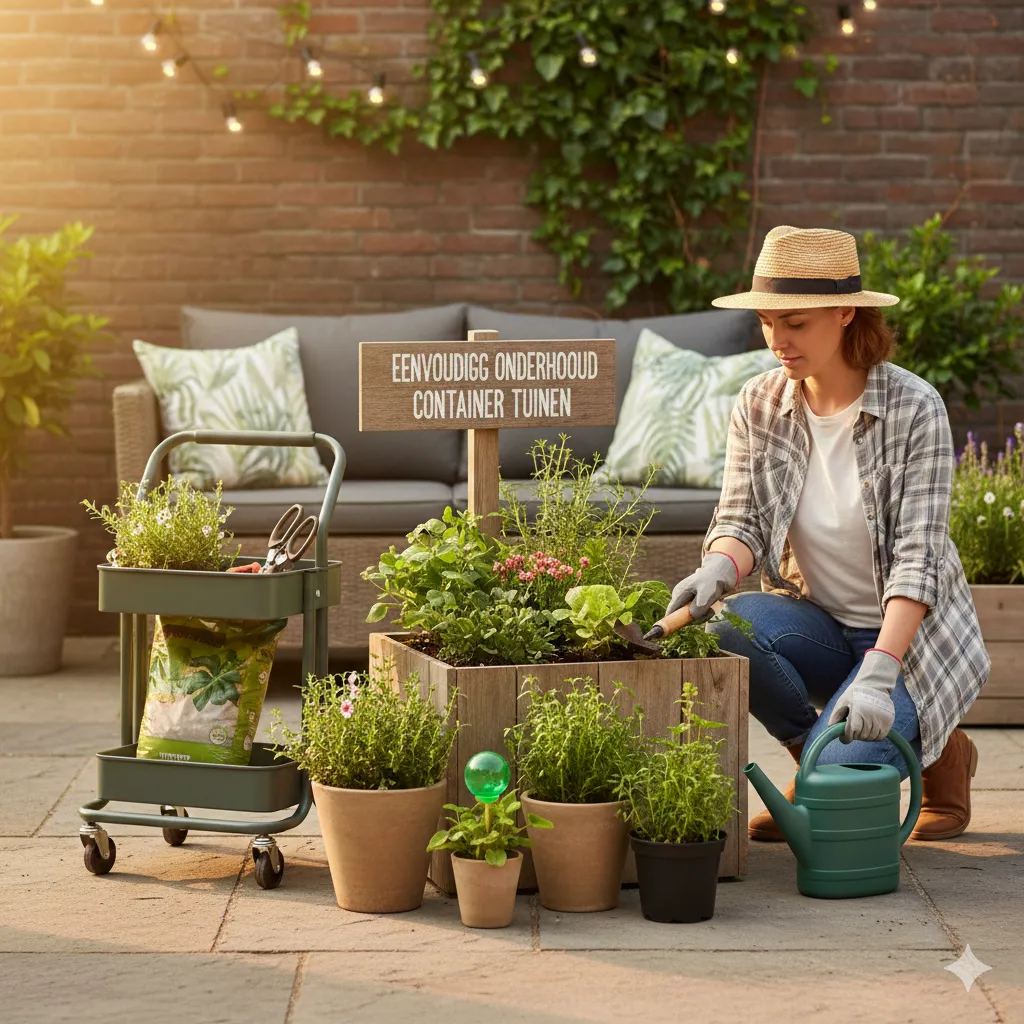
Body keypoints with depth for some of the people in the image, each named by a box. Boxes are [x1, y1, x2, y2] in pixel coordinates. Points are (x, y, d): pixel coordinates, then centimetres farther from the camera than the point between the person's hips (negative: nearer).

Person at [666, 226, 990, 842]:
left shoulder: (915, 410, -16)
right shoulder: (759, 408, -2)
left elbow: (918, 557, -21)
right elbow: (742, 519, -4)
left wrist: (877, 676, -32)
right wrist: (717, 571, -29)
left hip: (907, 632, -4)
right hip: (819, 624, 4)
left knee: (836, 772, -28)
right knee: (727, 627, -30)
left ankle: (943, 754, 8)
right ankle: (814, 755, -3)